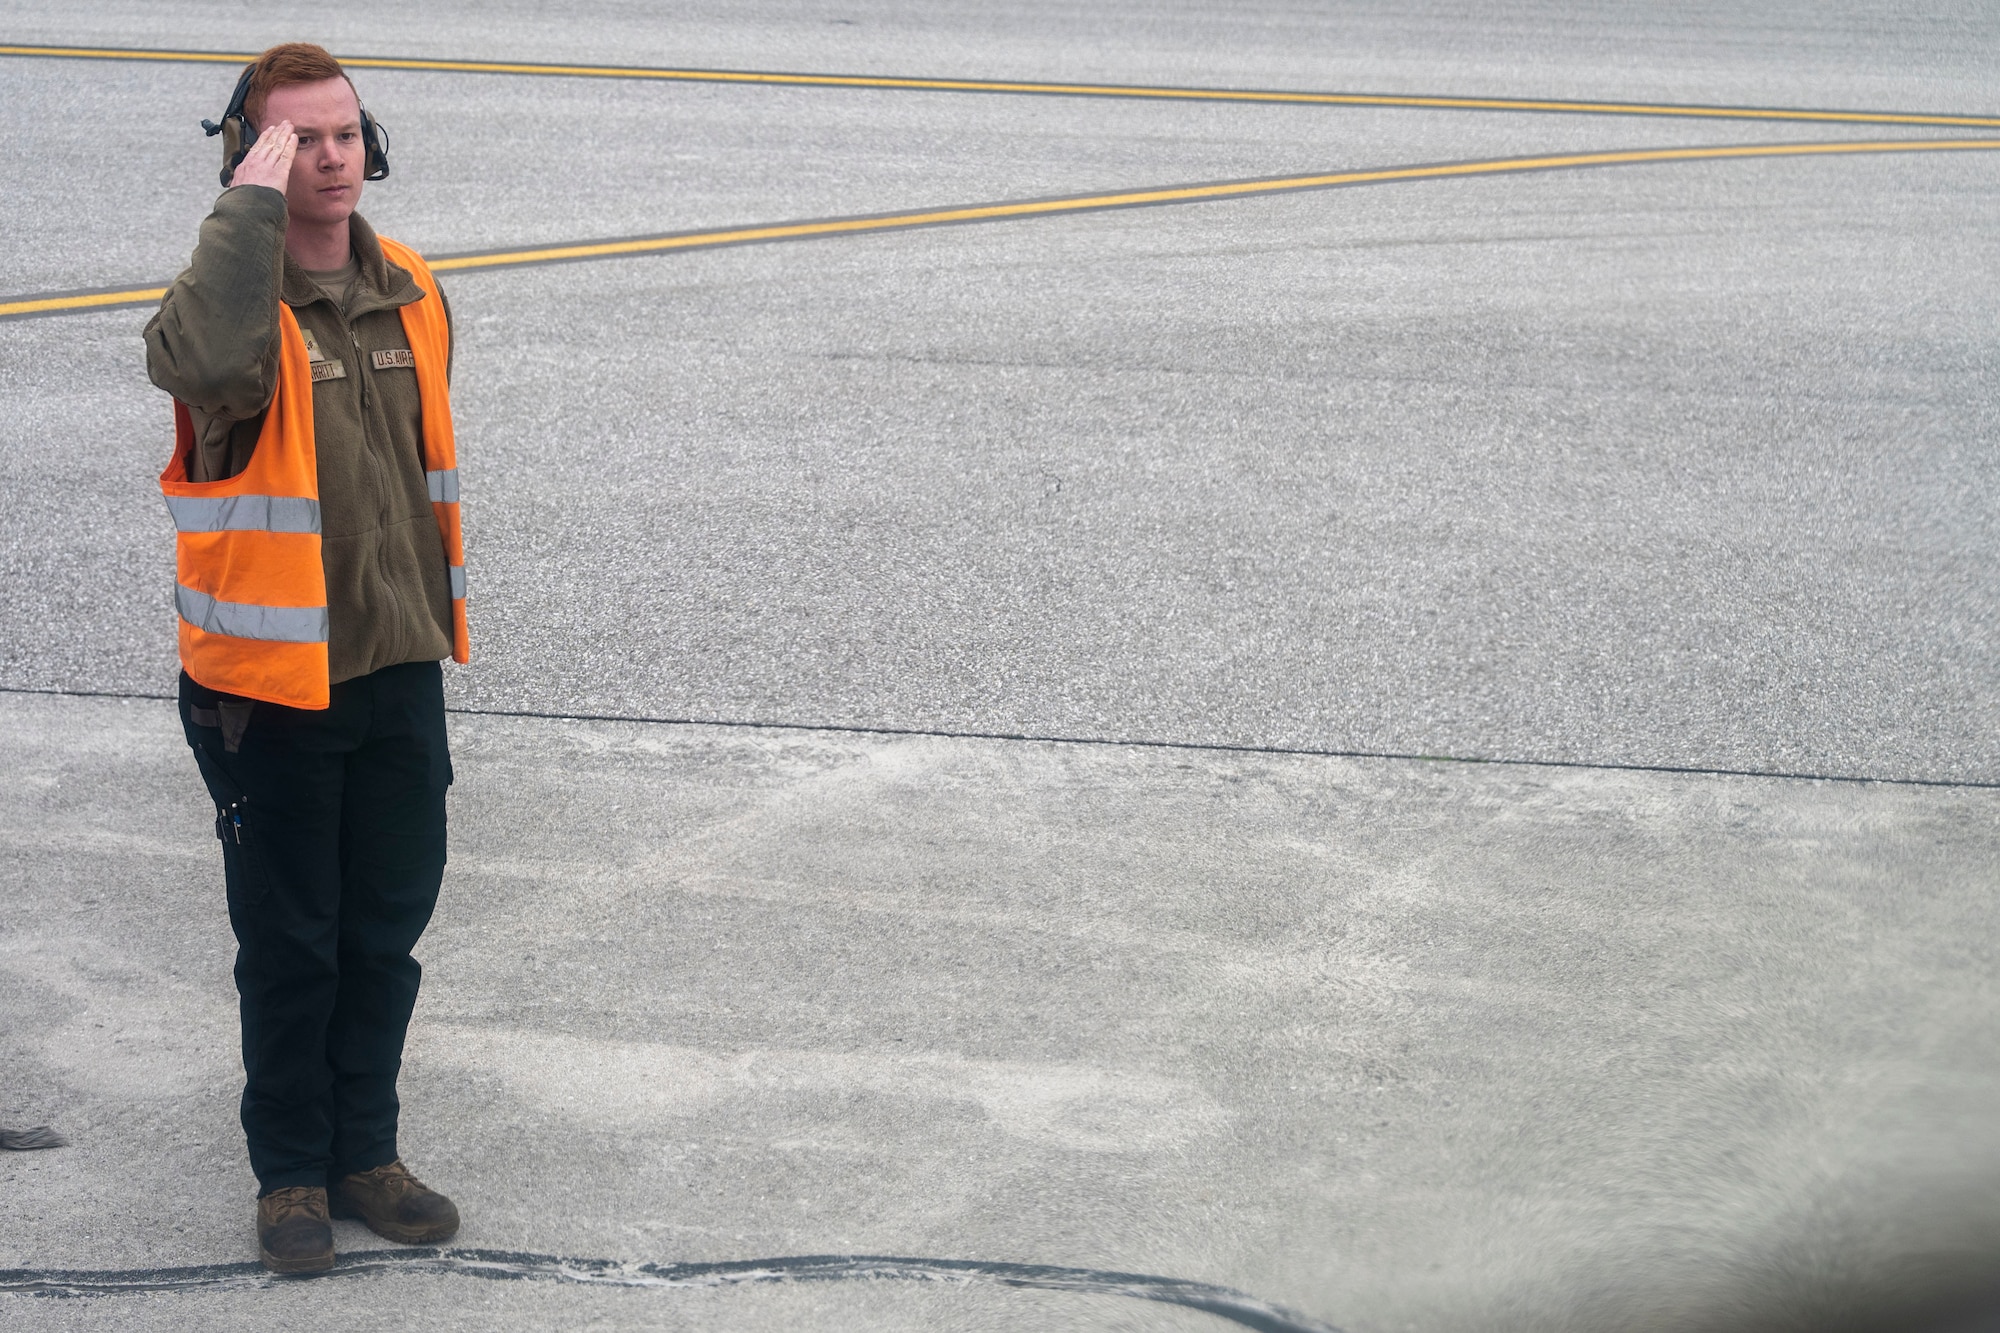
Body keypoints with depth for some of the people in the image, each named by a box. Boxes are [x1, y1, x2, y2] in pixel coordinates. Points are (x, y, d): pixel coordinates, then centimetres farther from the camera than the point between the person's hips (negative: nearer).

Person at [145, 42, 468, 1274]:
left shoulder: (411, 295, 5)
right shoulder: (236, 294, -14)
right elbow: (208, 364, -40)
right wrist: (254, 200, -32)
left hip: (398, 674, 5)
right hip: (272, 685, -5)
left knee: (387, 933, 14)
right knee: (291, 944, 6)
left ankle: (363, 1152, 29)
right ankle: (292, 1171, 22)